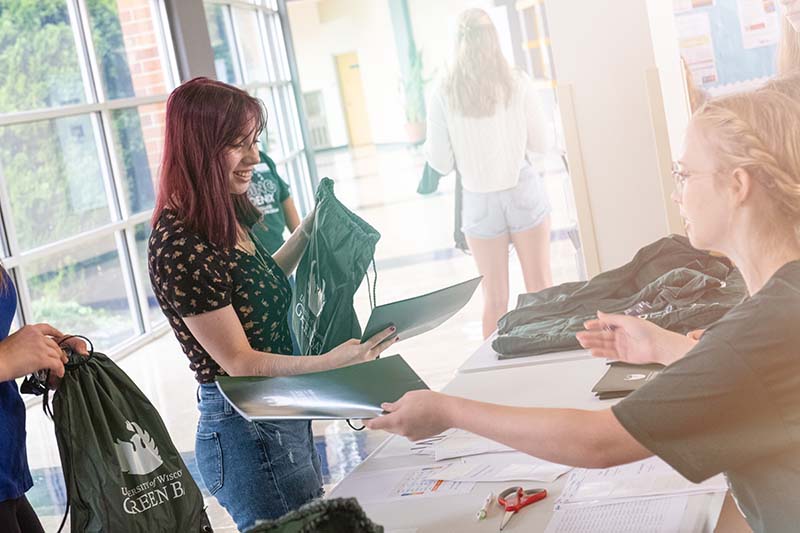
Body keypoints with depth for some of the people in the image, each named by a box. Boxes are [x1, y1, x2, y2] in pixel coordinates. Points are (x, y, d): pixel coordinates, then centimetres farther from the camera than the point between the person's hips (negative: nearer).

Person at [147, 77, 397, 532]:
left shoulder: (226, 221, 4)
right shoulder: (179, 247, -24)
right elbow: (239, 361, -22)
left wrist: (306, 233, 17)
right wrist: (331, 362, -33)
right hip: (249, 436, -9)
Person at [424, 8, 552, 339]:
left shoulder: (443, 94, -8)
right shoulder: (518, 84, -7)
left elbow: (441, 164, -6)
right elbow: (540, 143, 1)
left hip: (479, 200, 1)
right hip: (524, 191, 0)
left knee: (495, 299, 12)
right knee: (541, 290, 10)